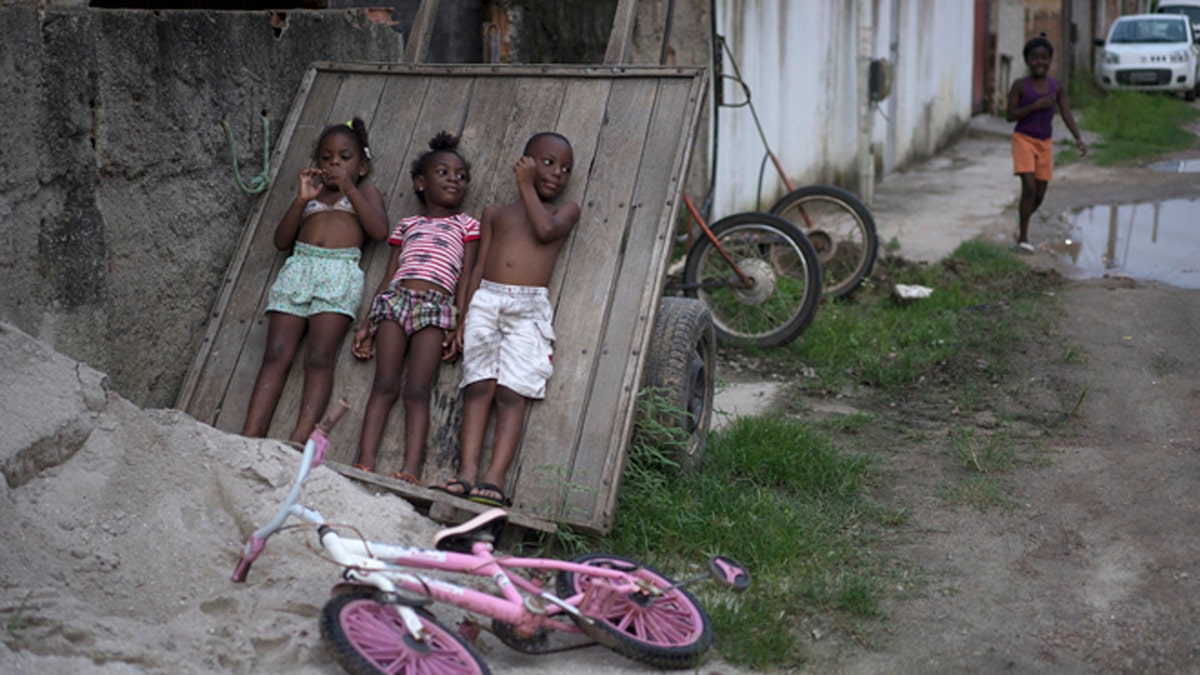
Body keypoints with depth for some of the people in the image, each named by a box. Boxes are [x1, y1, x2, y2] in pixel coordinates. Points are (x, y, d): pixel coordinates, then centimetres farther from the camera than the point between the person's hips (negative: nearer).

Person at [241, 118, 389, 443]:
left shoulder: (366, 193, 25)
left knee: (319, 356, -22)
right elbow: (281, 240, 19)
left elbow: (380, 229, 3)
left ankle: (299, 442, -35)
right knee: (276, 353, -16)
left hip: (341, 270, -3)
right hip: (299, 265, 3)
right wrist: (302, 198, 7)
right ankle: (249, 439, -28)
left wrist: (349, 188, 1)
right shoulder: (310, 194, 32)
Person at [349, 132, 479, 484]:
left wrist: (458, 326, -3)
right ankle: (365, 463, -16)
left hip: (437, 305, -2)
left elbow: (465, 277, 9)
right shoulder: (407, 225, 24)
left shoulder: (466, 225, 19)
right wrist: (367, 324, 13)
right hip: (396, 298, 2)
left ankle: (410, 471, -22)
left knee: (418, 390, -13)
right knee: (384, 384, -9)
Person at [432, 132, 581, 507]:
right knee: (479, 385, -9)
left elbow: (545, 229, -8)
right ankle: (467, 472, -16)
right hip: (486, 300, 2)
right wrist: (465, 316, 6)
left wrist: (526, 186, 4)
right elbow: (479, 268, 17)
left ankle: (495, 477, -20)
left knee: (512, 391, -13)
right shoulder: (495, 213, 22)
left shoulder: (566, 211, 16)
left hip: (529, 308, -2)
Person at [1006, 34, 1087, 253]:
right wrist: (1035, 106, -22)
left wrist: (1078, 139, -14)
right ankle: (1023, 238, -7)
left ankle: (1022, 225, 35)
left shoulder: (1056, 87, 1)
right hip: (1024, 139, -4)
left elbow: (1066, 114, -2)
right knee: (1029, 187, -16)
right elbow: (1010, 115, -11)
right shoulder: (1020, 85, -8)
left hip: (1045, 143, 4)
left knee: (1040, 193, 8)